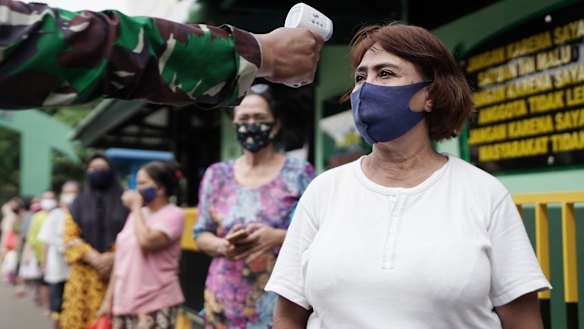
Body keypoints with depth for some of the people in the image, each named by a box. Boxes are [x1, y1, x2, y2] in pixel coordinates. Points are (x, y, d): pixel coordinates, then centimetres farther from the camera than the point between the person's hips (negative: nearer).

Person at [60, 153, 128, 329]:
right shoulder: (78, 204, 12)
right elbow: (69, 237, 3)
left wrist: (113, 256, -15)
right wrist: (93, 257, -12)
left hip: (118, 275, -1)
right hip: (85, 276, 1)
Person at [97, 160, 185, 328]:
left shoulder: (173, 214, -7)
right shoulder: (137, 214, 14)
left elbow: (146, 242, -25)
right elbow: (121, 260, 17)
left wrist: (136, 207, -10)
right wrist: (109, 299, 15)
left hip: (156, 305, -8)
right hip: (126, 304, 8)